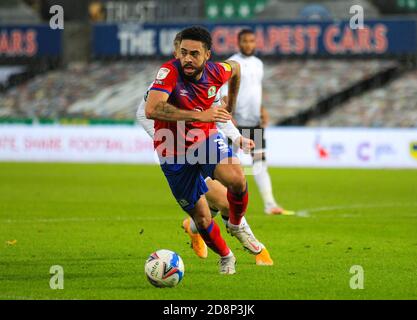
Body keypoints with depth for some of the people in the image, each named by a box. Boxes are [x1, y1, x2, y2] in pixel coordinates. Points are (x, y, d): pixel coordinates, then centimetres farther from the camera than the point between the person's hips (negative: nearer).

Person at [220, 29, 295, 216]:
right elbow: (225, 94, -11)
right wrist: (229, 118, -19)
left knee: (260, 162, 1)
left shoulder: (258, 64, 14)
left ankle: (269, 204, -4)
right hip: (238, 123, -6)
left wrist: (262, 111, 11)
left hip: (255, 122, 6)